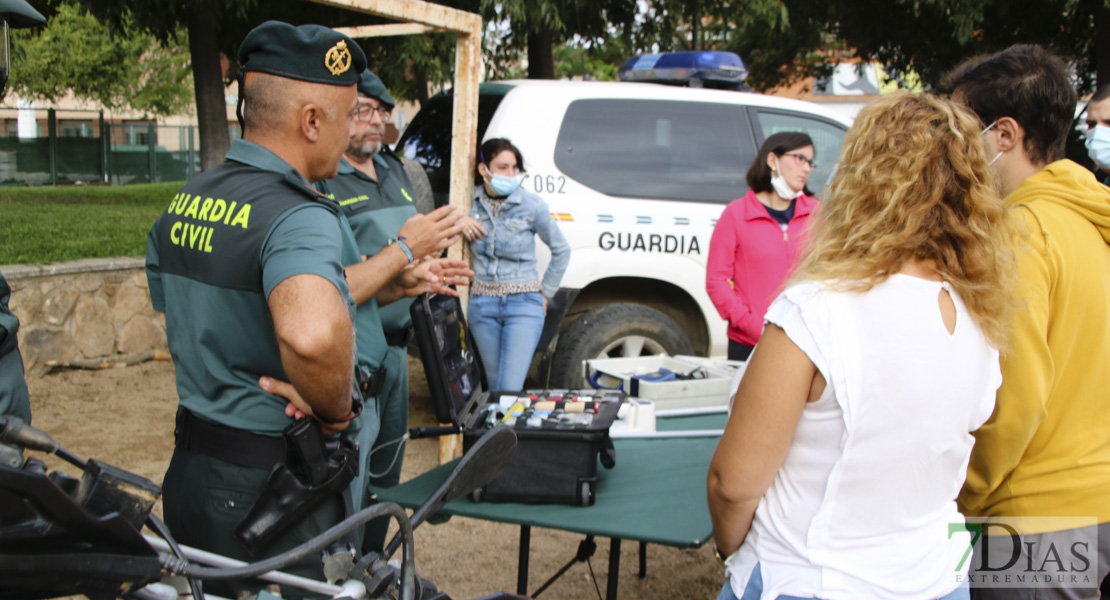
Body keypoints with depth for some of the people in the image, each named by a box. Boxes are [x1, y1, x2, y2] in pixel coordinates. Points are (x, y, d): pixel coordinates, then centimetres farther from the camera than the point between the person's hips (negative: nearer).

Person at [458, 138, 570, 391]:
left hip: (523, 304, -3)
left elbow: (561, 250, 6)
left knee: (509, 388, -12)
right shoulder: (471, 201, 0)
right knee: (494, 385, 12)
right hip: (482, 305, 3)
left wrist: (545, 293, 7)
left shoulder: (532, 205, -6)